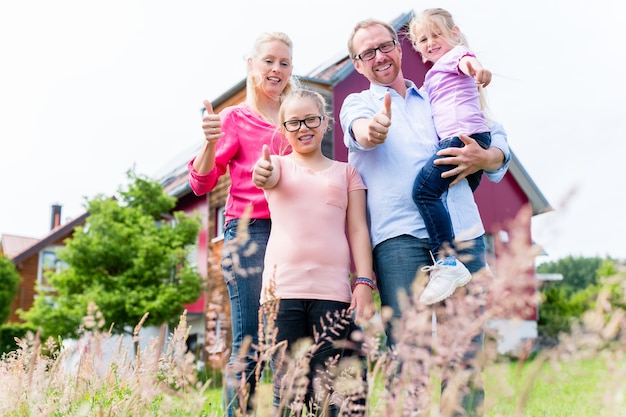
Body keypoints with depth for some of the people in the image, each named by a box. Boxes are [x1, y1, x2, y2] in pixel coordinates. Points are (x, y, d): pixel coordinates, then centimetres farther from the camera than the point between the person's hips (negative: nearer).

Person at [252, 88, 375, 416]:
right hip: (282, 286, 0)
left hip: (332, 288, 1)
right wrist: (262, 175, -35)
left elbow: (358, 229, 10)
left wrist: (364, 282, -2)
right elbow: (269, 177, -11)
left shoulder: (346, 172, 17)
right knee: (287, 389, -2)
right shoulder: (278, 165, 14)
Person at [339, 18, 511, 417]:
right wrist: (372, 129, -35)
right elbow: (359, 130, -11)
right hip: (400, 237, -3)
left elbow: (499, 139, 22)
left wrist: (485, 158, -2)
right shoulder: (358, 103, 15)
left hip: (462, 233, 3)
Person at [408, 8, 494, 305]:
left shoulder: (455, 54, 6)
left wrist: (474, 65, -42)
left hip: (466, 133, -10)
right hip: (455, 141, 10)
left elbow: (466, 60, -22)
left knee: (424, 187, -24)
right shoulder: (433, 76, 32)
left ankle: (447, 263, -30)